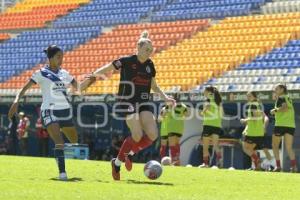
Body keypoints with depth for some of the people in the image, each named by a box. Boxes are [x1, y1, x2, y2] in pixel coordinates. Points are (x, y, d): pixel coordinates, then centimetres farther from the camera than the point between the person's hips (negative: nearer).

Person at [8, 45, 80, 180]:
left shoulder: (64, 73, 11)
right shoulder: (41, 73, -3)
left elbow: (78, 87, 13)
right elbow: (25, 88, -7)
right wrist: (17, 100, -22)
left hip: (65, 110, 6)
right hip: (49, 111, -6)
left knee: (74, 141, 13)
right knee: (59, 141, -22)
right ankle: (62, 173, -24)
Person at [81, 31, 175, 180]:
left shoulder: (150, 65, 10)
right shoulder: (126, 61, -7)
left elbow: (154, 86, 22)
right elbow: (105, 70, -2)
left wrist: (165, 97, 10)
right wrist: (91, 77, -10)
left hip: (143, 103, 6)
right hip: (127, 102, -6)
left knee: (152, 135, -11)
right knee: (138, 136, -17)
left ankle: (129, 154, 13)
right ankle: (117, 162, 4)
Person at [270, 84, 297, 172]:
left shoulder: (281, 98, -3)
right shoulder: (288, 98, 20)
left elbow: (285, 108, -19)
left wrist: (275, 110, -10)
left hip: (281, 125, -6)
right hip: (291, 125, 6)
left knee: (275, 145, 9)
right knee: (289, 148, 4)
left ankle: (278, 166, 1)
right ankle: (294, 166, -14)